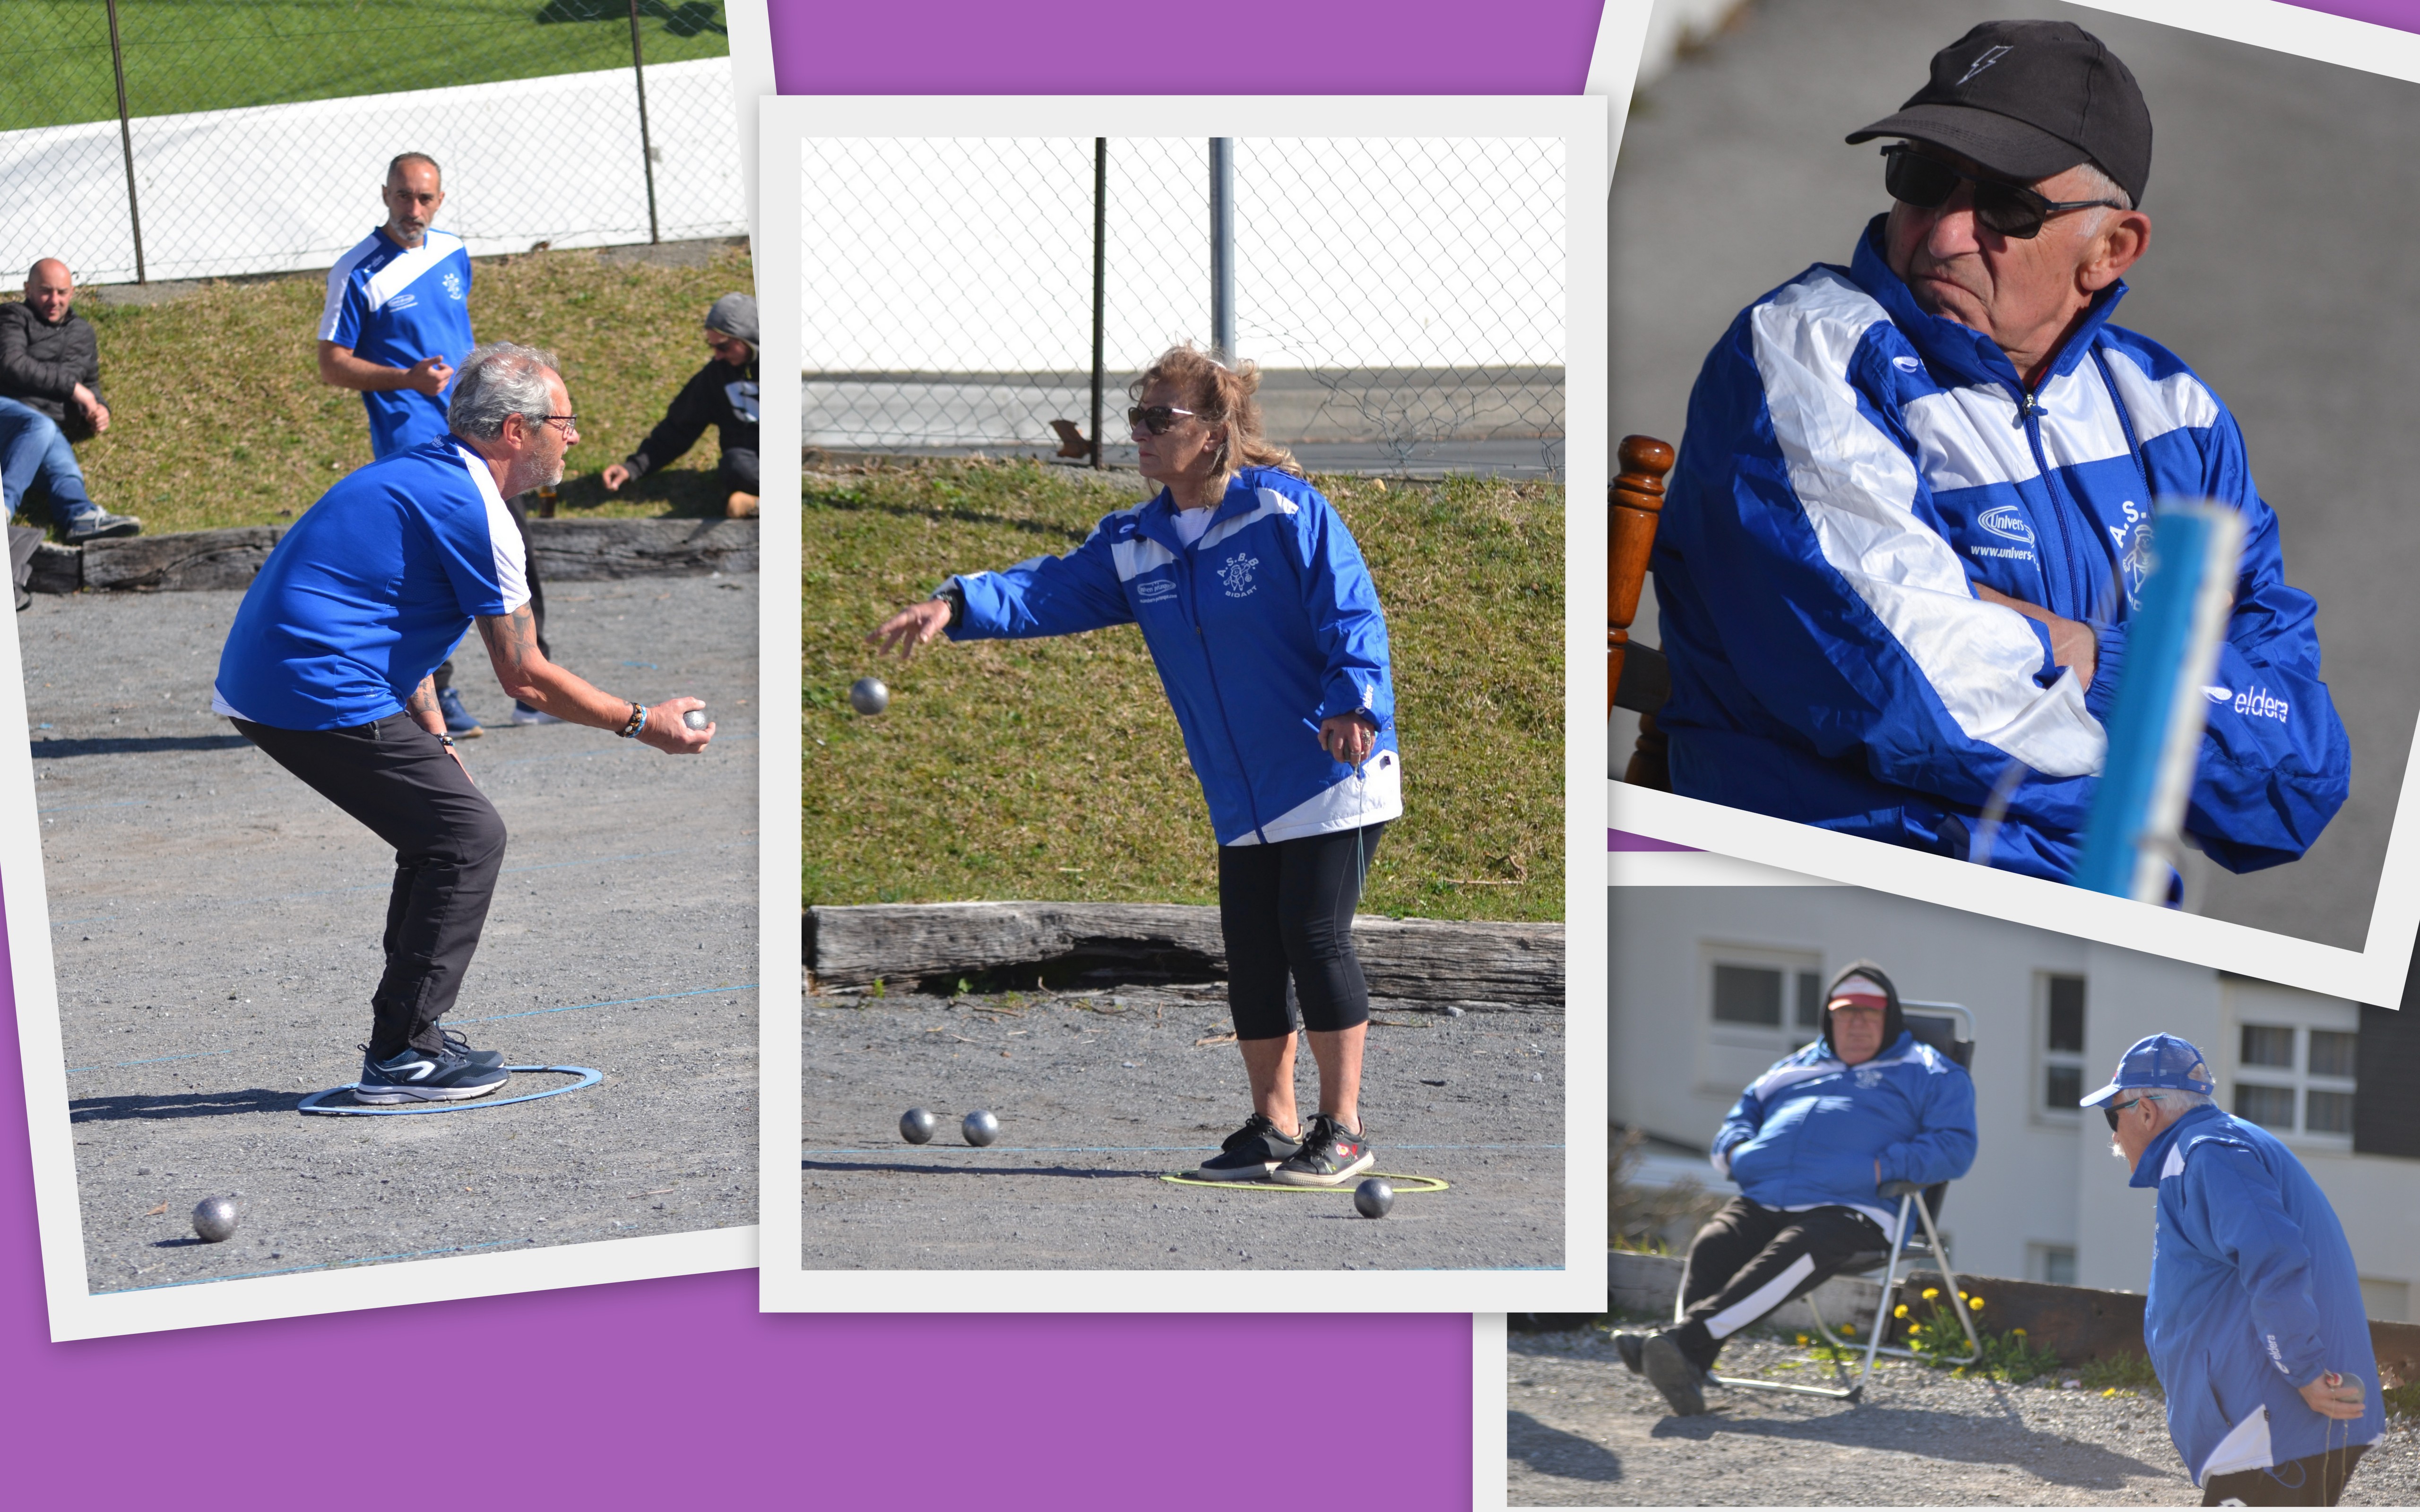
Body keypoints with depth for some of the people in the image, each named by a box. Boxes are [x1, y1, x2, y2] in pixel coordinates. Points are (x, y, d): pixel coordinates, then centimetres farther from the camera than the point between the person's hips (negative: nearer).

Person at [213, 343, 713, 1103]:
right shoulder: (475, 513, -12)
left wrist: (437, 748, 23)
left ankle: (408, 1030, 23)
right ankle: (402, 1055, -4)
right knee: (469, 835, -4)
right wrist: (642, 723, 4)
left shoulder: (421, 473, 19)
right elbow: (526, 677, -7)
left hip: (261, 683, 10)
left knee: (444, 829, 18)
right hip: (323, 697, -10)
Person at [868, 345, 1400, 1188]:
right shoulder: (1135, 546, 6)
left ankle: (1342, 1131, 1)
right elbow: (1053, 592, -4)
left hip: (1332, 776, -6)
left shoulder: (1286, 512, -12)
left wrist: (1350, 702, -31)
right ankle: (1273, 1128, 16)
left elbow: (1353, 617, -15)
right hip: (1242, 801, 6)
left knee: (1314, 937, -8)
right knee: (1250, 951, 6)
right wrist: (958, 604, -20)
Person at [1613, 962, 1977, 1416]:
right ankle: (1688, 1370, -49)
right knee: (1710, 1246, -28)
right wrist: (1738, 1150, 10)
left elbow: (1955, 1146, 4)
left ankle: (1685, 1336, -56)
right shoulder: (1795, 1068, 33)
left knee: (1791, 1255, -37)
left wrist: (1884, 1167, -11)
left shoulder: (1928, 1074, 17)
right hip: (1761, 1200, 5)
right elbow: (1740, 1116, 36)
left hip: (1851, 1209, -5)